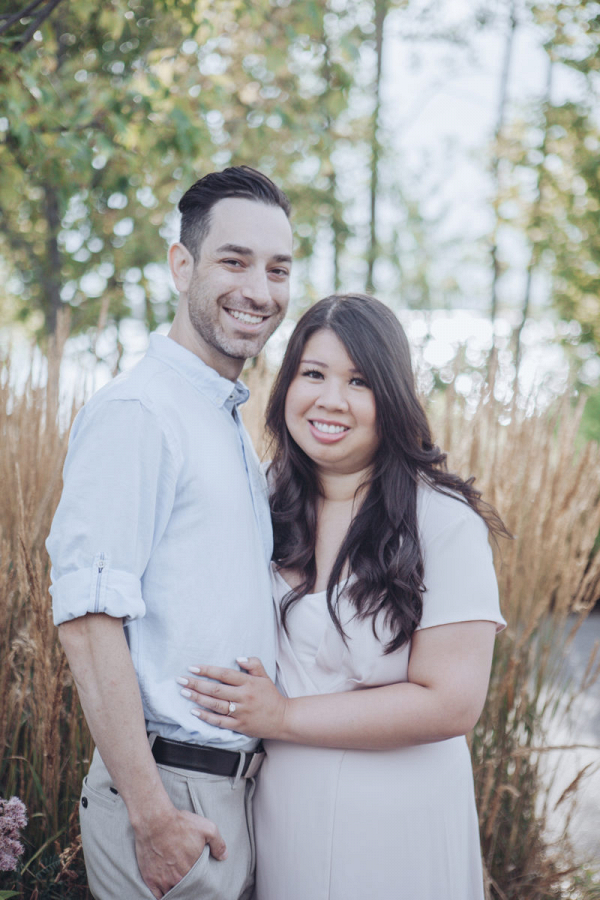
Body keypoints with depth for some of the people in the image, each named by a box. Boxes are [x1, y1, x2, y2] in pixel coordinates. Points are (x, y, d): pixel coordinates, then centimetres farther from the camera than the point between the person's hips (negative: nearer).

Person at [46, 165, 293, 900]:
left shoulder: (231, 425, 13)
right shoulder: (134, 414, -15)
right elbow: (87, 618, -22)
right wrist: (151, 815, -22)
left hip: (240, 784, 8)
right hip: (170, 789, -8)